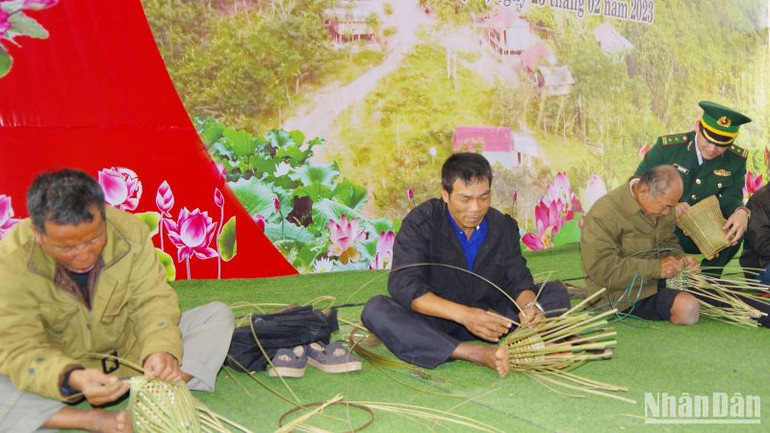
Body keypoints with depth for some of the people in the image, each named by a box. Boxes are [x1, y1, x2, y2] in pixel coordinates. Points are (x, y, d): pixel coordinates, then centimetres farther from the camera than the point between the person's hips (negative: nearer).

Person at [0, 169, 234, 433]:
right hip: (59, 371, -2)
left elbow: (153, 302, -15)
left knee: (218, 315, -14)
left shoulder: (129, 231, -20)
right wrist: (73, 379, -45)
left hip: (131, 352, 2)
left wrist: (160, 349, -37)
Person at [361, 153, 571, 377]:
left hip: (490, 316, 3)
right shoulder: (420, 224, -13)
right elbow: (403, 285, -24)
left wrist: (530, 306, -26)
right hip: (434, 322, -3)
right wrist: (464, 314, -37)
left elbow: (518, 280, 1)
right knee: (376, 310, -33)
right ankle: (479, 354, -41)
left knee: (556, 292, -8)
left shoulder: (503, 226, 1)